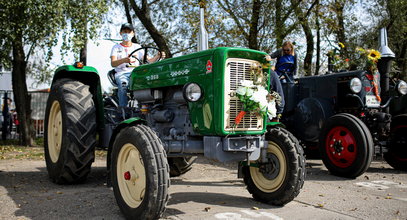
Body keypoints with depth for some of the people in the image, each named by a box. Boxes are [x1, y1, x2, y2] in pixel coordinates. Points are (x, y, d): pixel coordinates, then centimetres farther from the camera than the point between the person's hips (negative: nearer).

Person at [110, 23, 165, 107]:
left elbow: (149, 61, 10)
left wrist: (158, 56, -13)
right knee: (123, 84, -37)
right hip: (122, 73, -1)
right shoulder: (116, 47, 15)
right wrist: (124, 60, -25)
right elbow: (113, 63, -3)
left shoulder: (137, 47, 21)